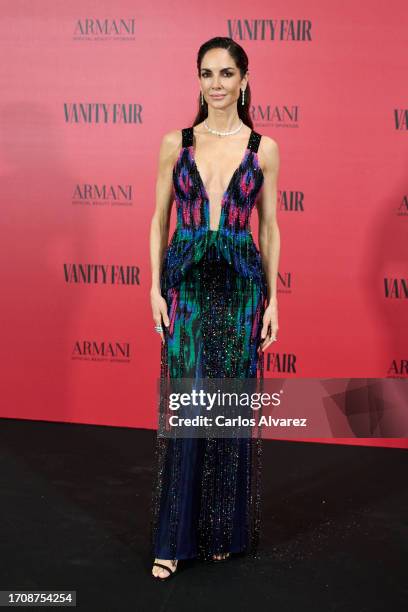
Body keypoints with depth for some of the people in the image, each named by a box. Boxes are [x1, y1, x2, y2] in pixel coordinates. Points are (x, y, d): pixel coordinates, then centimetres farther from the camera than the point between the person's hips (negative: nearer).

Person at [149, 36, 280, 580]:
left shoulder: (263, 147, 3)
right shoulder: (175, 143, 3)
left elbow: (269, 226, 5)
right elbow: (160, 219, 6)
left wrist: (272, 299, 2)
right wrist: (156, 289, -1)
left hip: (241, 285, 0)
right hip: (186, 283, 0)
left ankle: (225, 529, 25)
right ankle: (174, 537, 14)